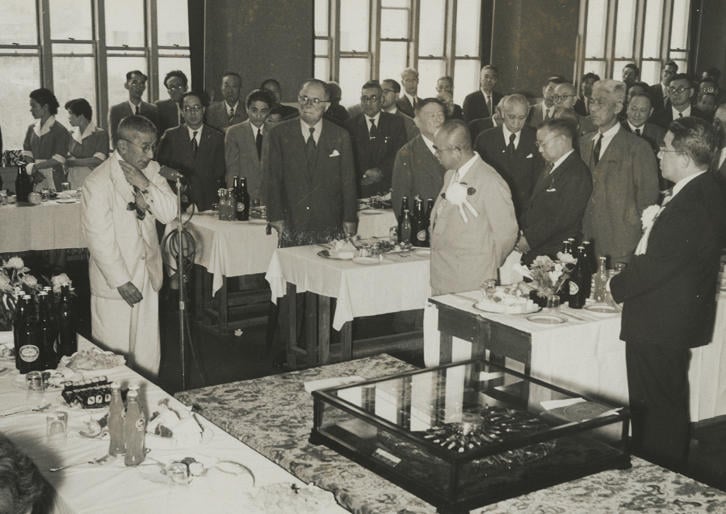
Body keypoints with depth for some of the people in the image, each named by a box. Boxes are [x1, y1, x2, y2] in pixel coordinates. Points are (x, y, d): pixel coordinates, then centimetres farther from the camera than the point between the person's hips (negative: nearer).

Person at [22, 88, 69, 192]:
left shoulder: (60, 130, -6)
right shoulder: (32, 128, 12)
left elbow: (58, 160, -11)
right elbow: (27, 153, 11)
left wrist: (35, 166, -12)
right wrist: (35, 172, -5)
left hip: (54, 179, -5)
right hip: (36, 179, 5)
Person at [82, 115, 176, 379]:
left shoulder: (150, 170, 3)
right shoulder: (98, 183, -17)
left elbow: (169, 213, -4)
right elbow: (99, 239, -17)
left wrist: (145, 185, -19)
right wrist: (121, 281, -16)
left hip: (147, 274, 6)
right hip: (114, 282, -6)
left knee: (148, 352, 13)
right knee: (115, 354, 2)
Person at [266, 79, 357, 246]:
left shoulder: (340, 136, 6)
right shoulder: (280, 133, 5)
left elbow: (348, 182, 7)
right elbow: (273, 180, 3)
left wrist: (349, 220, 2)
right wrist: (276, 218, -3)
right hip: (292, 226, 0)